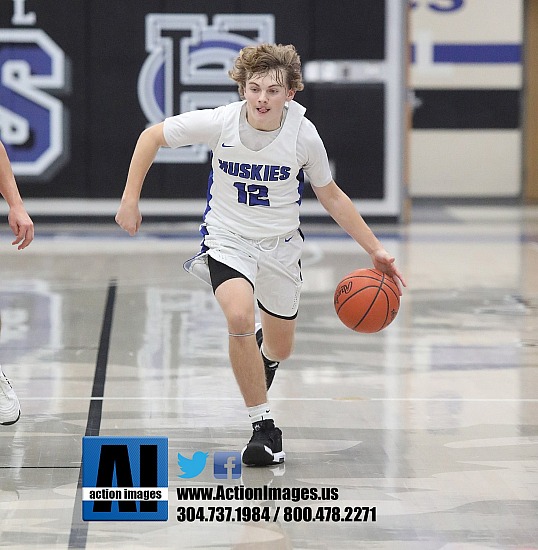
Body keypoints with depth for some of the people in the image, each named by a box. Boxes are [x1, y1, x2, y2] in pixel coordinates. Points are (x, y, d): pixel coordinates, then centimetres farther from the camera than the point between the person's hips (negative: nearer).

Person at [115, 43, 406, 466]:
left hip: (280, 245, 2)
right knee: (240, 317, -30)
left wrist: (375, 249, -4)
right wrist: (130, 200, -7)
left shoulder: (303, 135, -16)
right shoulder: (219, 122, -20)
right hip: (227, 238, -2)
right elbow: (152, 136, -5)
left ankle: (262, 353, 55)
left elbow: (331, 196, 0)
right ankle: (264, 427, -18)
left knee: (279, 349, 14)